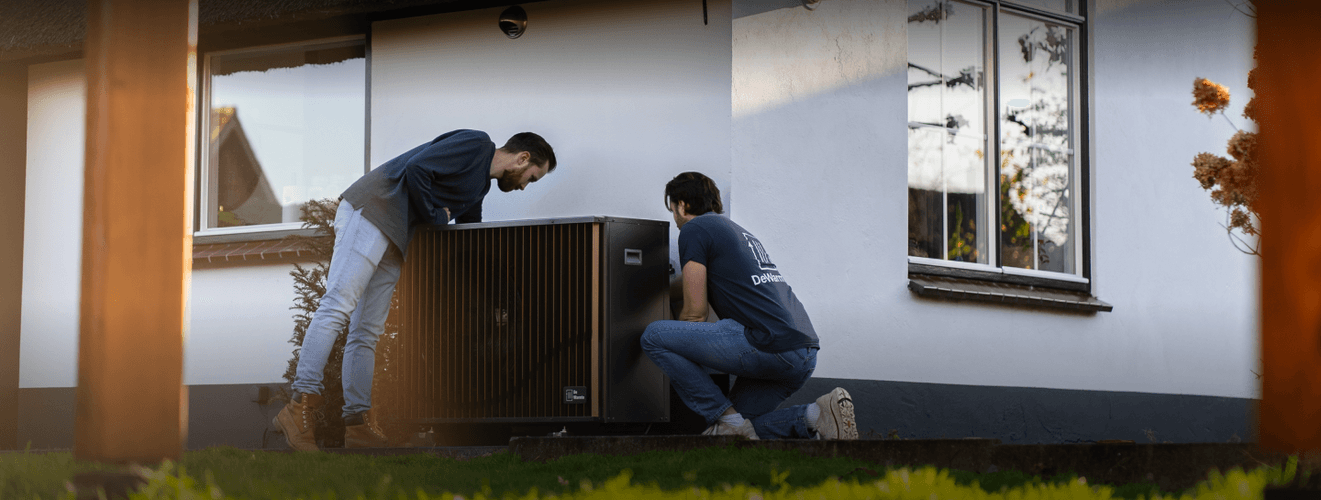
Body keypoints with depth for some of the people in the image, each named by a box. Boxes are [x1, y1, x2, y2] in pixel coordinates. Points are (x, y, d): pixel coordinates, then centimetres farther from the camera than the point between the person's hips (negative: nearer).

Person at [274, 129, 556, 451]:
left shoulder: (481, 185, 26)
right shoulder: (475, 144, -5)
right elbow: (416, 168, -18)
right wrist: (435, 217, -5)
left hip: (393, 242, 10)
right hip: (370, 213, -10)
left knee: (367, 335, 2)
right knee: (338, 308, -19)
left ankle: (358, 423, -2)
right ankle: (302, 406, -27)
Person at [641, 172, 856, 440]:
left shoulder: (694, 230, 3)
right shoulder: (740, 232, 30)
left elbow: (695, 314, 0)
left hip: (769, 346, -9)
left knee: (654, 336, -3)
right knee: (741, 428, 21)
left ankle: (727, 419, -4)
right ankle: (817, 415, 0)